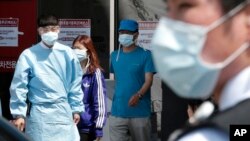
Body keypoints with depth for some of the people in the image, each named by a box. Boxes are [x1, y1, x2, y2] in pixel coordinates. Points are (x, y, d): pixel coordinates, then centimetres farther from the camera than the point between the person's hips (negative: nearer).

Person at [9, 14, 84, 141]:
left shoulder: (67, 53, 2)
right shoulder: (29, 55, -5)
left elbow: (75, 83, 10)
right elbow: (19, 86, -3)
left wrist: (76, 108, 10)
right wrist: (19, 113, -6)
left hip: (63, 112, 2)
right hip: (39, 114, -2)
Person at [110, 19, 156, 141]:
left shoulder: (145, 55, -4)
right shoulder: (114, 55, 10)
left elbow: (148, 80, -11)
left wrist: (138, 95, -28)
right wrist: (119, 96, 12)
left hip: (140, 112, -3)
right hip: (117, 112, 3)